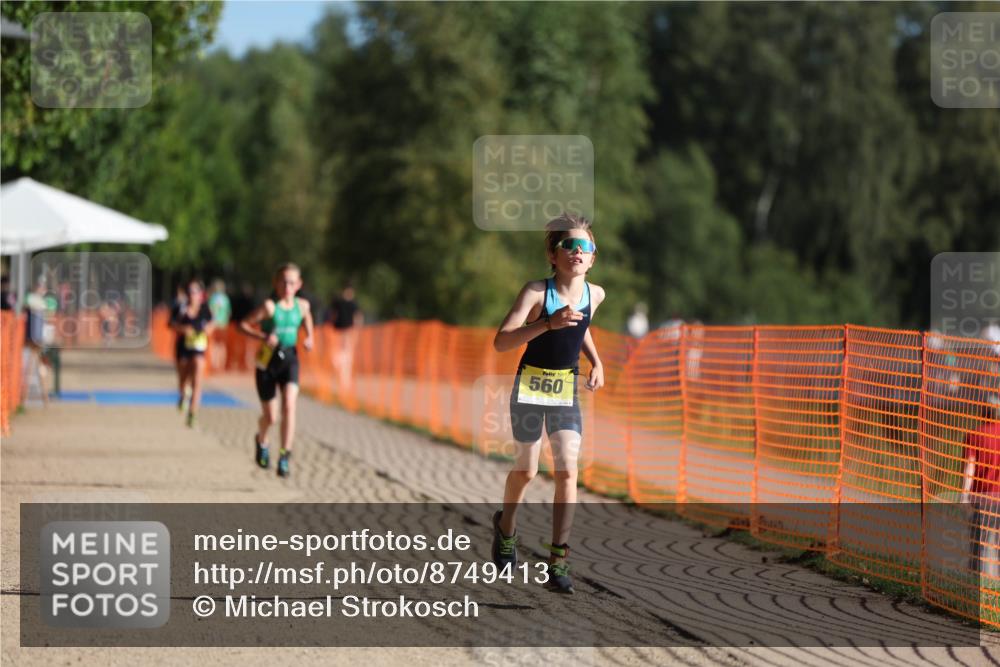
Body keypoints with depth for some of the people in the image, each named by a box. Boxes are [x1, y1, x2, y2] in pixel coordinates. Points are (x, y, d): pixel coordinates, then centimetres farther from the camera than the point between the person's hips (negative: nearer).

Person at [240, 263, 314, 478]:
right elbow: (243, 325, -10)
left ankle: (285, 456, -15)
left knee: (289, 406, -20)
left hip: (290, 358, 2)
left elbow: (308, 325, 22)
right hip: (267, 360, -2)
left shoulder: (302, 305, 2)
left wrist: (309, 339, 2)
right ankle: (261, 441, 41)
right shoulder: (270, 306, -11)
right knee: (270, 417, 6)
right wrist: (263, 337, -24)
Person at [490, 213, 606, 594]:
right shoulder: (537, 291, -19)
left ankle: (558, 563, -9)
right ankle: (506, 527, 41)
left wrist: (596, 362, 6)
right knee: (526, 470, 9)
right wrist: (548, 323, -40)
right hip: (530, 386, -3)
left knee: (568, 471, -10)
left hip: (567, 390, 3)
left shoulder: (594, 294, -4)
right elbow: (501, 342, -29)